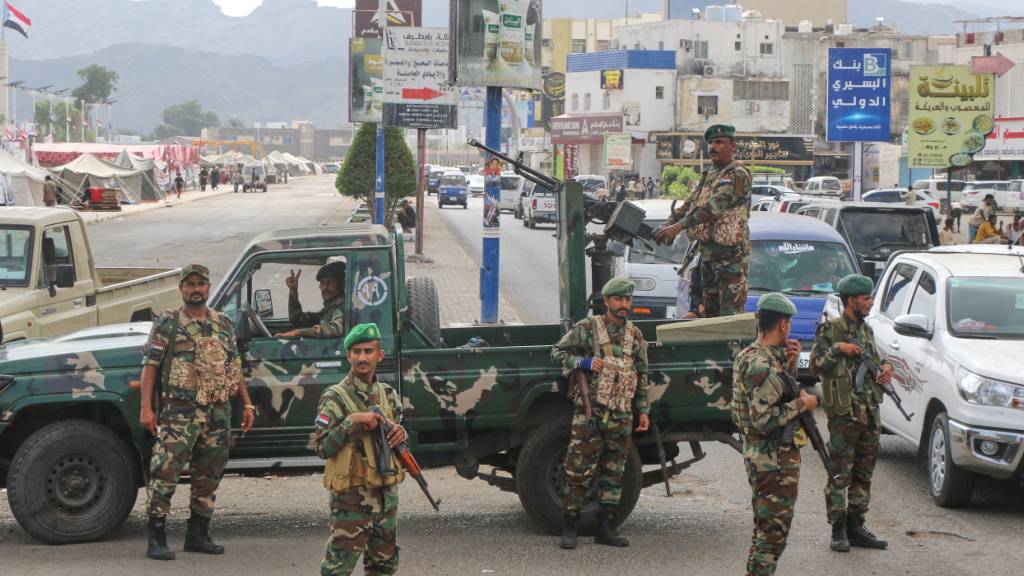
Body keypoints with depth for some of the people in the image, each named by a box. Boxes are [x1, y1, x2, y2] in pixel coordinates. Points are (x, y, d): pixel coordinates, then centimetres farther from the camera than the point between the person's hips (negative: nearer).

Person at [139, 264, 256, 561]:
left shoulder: (224, 324, 14)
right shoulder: (167, 323, -1)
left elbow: (235, 367, 19)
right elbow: (150, 366, -6)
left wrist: (247, 404, 12)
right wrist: (146, 408, -14)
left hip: (219, 414, 5)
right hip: (179, 413, -5)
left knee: (208, 477, 11)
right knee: (166, 472, -10)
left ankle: (198, 535, 22)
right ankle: (157, 540, -7)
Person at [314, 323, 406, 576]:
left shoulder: (388, 394, 10)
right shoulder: (335, 398, -9)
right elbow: (322, 448, -15)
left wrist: (400, 433, -1)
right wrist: (352, 421, -23)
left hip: (387, 494, 7)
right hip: (352, 497, -7)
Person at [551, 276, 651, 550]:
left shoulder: (635, 336, 13)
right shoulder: (586, 328, -1)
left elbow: (641, 376, 19)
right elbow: (557, 353, 2)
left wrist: (643, 411, 14)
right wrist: (583, 363, -14)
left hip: (621, 416, 5)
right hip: (589, 411, -5)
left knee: (613, 473, 7)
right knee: (579, 471, -6)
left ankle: (605, 528, 14)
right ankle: (569, 528, 2)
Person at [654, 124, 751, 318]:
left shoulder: (737, 175, -13)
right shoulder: (708, 174, 18)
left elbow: (713, 206, -24)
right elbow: (689, 204, 15)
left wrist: (679, 226, -29)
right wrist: (667, 225, -3)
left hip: (730, 252, -9)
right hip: (707, 250, 9)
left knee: (731, 314, -10)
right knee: (710, 310, 14)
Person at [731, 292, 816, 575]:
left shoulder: (749, 356, 9)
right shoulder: (762, 365, -22)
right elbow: (764, 421, -27)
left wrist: (790, 365, 7)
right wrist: (801, 405, -16)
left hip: (759, 456, 10)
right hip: (775, 459, -10)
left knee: (765, 530, 19)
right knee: (774, 532, -4)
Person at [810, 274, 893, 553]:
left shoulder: (866, 330, 15)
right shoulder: (831, 330, -6)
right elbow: (815, 366, -11)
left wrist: (885, 367, 6)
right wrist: (837, 349, -22)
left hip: (870, 413, 7)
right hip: (843, 414, -7)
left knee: (864, 473, 10)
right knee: (840, 474, -4)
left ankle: (855, 526, 17)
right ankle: (839, 530, 0)